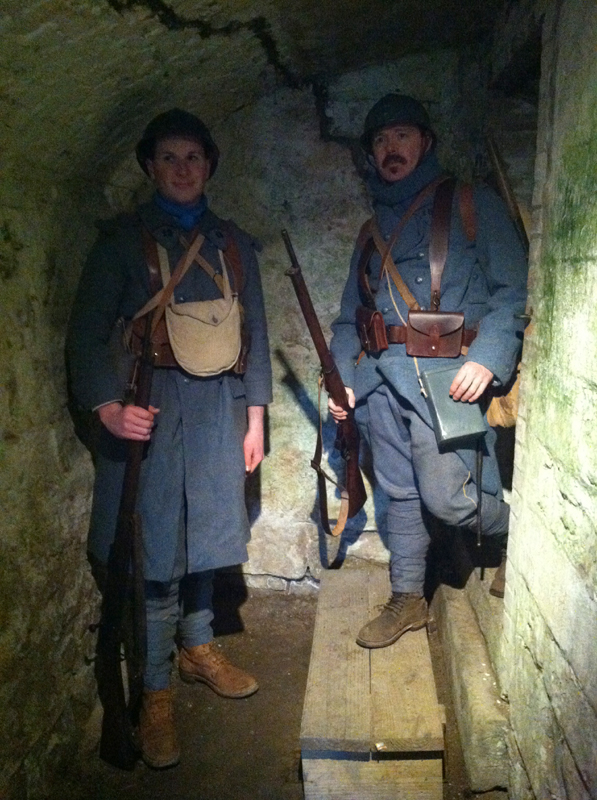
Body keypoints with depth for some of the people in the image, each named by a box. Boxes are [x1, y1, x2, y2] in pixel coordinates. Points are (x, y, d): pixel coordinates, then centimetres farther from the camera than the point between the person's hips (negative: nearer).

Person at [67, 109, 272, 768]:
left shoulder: (233, 244, 14)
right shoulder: (122, 241, 3)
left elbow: (254, 336, 14)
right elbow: (86, 334, -3)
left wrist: (255, 415, 9)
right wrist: (107, 405, -17)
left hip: (217, 410, 4)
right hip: (149, 410, -3)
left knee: (205, 536, 12)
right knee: (155, 552, -1)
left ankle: (198, 648, 35)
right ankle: (155, 694, 13)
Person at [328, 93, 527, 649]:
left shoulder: (470, 205, 5)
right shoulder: (372, 231, 21)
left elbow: (512, 290, -3)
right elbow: (350, 315, 20)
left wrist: (487, 359, -17)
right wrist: (341, 377, 7)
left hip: (444, 373, -5)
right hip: (380, 377, 5)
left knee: (443, 495, -9)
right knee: (399, 493, 10)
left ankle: (519, 535, 21)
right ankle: (407, 600, 24)